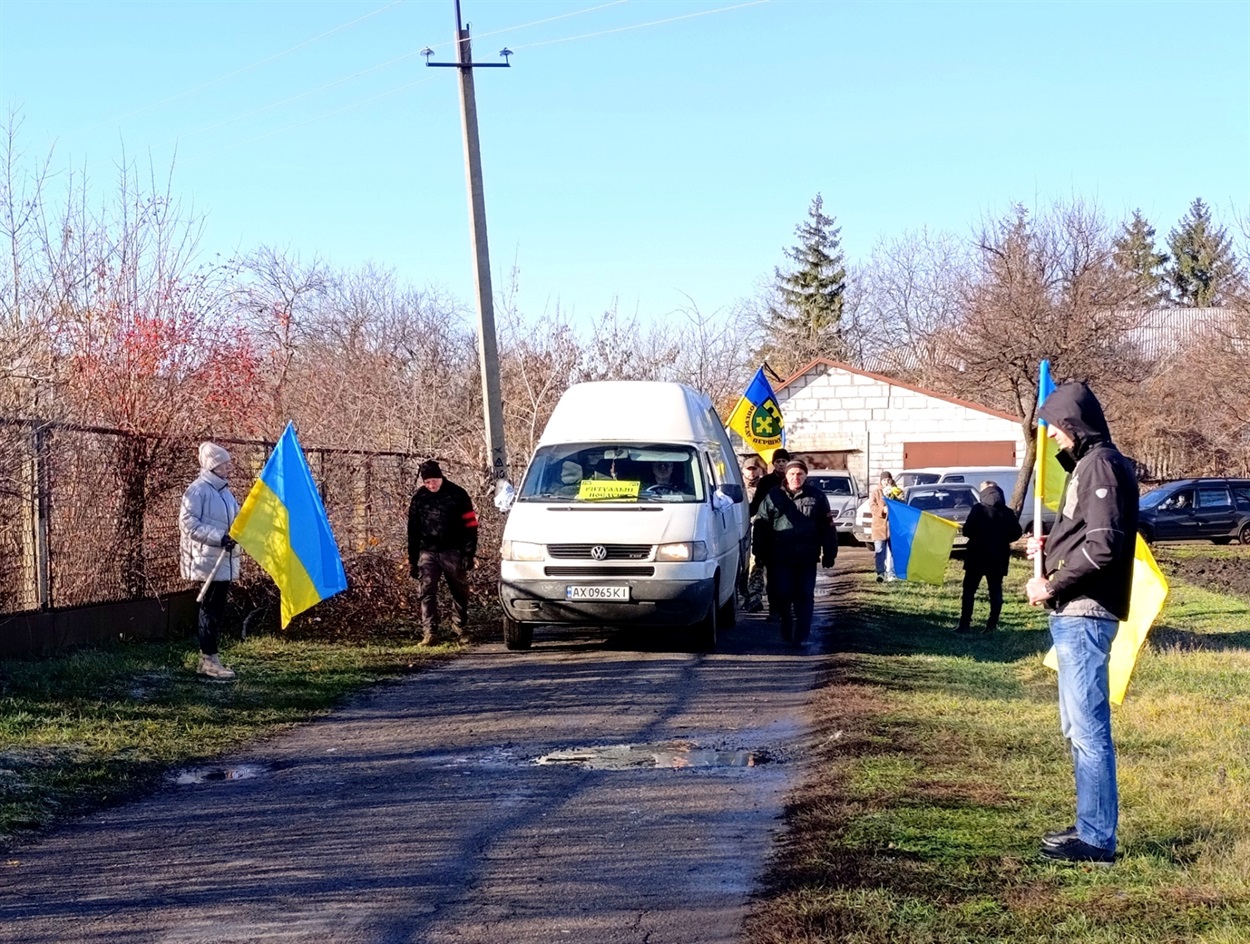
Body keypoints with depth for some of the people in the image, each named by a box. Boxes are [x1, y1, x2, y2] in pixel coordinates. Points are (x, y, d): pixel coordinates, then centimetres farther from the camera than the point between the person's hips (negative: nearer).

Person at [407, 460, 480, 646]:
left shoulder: (457, 494, -2)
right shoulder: (419, 497, 6)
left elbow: (470, 526, -1)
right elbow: (413, 531, 12)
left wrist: (469, 554, -8)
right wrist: (412, 559, 9)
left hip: (452, 552, -2)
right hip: (428, 553, 2)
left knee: (460, 592, 7)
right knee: (426, 593, -8)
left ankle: (461, 630, 20)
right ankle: (428, 634, -10)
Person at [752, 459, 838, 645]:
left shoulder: (817, 497, 7)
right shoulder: (773, 497, 7)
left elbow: (827, 528, 7)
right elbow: (761, 526, 8)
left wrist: (829, 554, 3)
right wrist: (760, 553, 3)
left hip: (807, 559, 0)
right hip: (780, 558, 0)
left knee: (805, 597, 0)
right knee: (782, 595, -1)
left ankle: (800, 636, 4)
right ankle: (788, 633, 15)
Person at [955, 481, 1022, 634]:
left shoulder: (979, 509, -9)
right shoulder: (1007, 512, 5)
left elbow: (967, 531, -14)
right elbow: (1016, 533, 5)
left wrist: (977, 535, 6)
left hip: (977, 555, -4)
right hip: (999, 557, 4)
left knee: (969, 589, 2)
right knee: (995, 590, 8)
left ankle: (965, 624, -4)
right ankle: (992, 624, 2)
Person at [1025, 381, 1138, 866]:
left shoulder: (1102, 465, -12)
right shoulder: (1086, 464, 19)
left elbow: (1103, 545, -21)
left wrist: (1053, 586, -14)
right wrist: (1048, 546, 7)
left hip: (1085, 616, -11)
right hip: (1073, 615, 11)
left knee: (1089, 727, -8)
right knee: (1078, 728, 16)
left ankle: (1097, 839, -5)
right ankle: (1090, 826, 24)